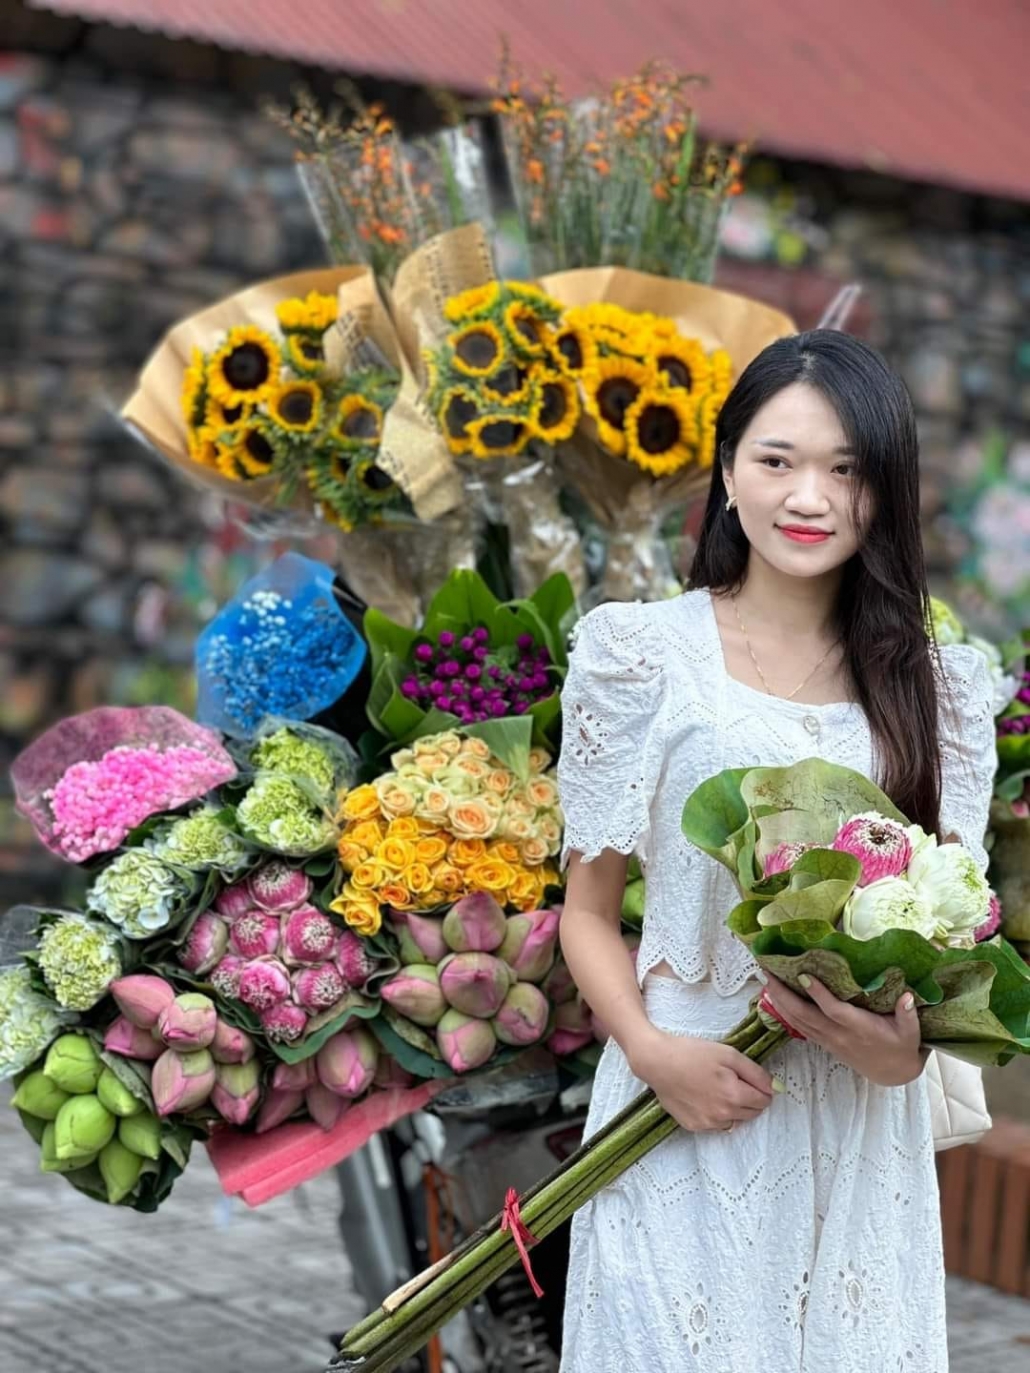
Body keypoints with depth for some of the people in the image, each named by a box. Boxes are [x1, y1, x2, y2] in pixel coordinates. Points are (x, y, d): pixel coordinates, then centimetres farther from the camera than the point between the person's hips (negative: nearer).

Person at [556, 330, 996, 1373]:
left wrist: (909, 1040, -13)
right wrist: (652, 1051, -18)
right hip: (690, 1108, -2)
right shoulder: (646, 657, -5)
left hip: (863, 1125, 3)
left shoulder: (934, 686, 2)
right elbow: (588, 909, -1)